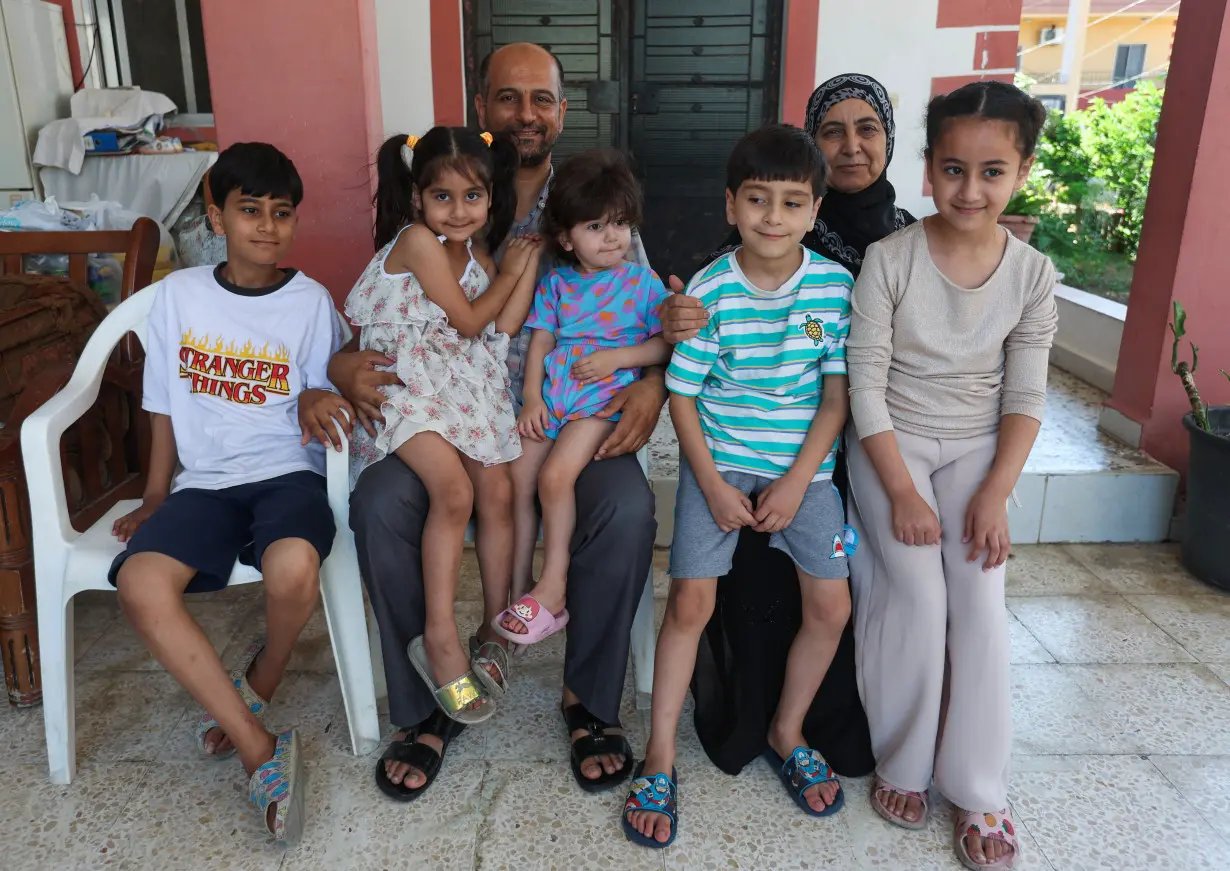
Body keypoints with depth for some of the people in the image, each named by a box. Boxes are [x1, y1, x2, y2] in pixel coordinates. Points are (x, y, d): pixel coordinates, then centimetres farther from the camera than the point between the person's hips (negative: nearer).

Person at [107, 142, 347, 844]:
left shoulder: (311, 301, 1)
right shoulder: (179, 294, 7)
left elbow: (328, 390, 10)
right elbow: (165, 407, 14)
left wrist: (314, 399, -14)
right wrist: (155, 498, 14)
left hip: (289, 472, -2)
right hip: (205, 479, 3)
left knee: (293, 567, -35)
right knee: (141, 583, -26)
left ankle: (259, 682, 3)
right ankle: (260, 749, -15)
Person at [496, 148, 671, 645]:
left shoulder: (643, 282, 3)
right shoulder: (556, 283, 13)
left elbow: (666, 343, 2)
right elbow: (541, 341, 10)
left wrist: (617, 357, -10)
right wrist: (531, 396, -3)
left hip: (604, 397, -4)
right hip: (550, 393, 4)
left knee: (555, 474, -25)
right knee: (518, 477, -12)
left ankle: (553, 585, -10)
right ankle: (517, 589, 1)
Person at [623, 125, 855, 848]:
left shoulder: (836, 285, -6)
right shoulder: (710, 291, -11)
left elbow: (838, 394, -3)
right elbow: (683, 396, -6)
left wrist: (797, 481, -11)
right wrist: (713, 485, -12)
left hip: (803, 464, 2)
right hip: (719, 461, -2)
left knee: (832, 606, -2)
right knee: (690, 603, -7)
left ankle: (788, 734, 24)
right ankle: (660, 758, 11)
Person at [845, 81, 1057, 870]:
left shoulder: (1033, 273, -2)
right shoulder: (889, 259, -12)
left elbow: (1025, 395, -1)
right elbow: (866, 384, -12)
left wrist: (996, 493, -13)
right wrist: (902, 492, -16)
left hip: (977, 449, 2)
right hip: (891, 444, -2)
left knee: (981, 599, -13)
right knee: (917, 594, -17)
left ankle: (980, 790, 4)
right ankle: (901, 763, 7)